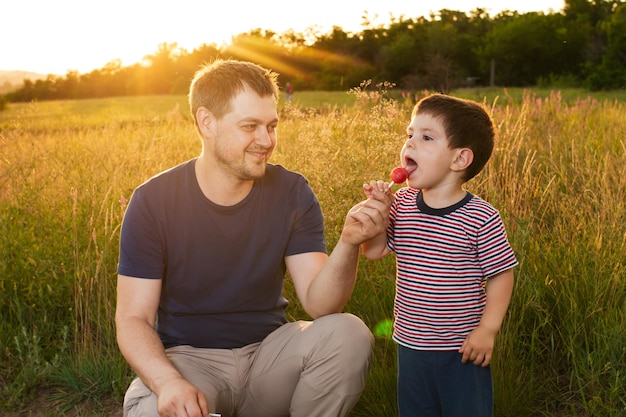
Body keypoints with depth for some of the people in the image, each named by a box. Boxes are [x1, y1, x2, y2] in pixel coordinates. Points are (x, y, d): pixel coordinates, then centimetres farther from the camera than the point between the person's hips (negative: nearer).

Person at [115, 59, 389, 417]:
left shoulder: (292, 193, -5)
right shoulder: (153, 201, -10)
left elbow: (319, 304, -13)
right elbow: (133, 318, -11)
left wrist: (348, 244, -34)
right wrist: (168, 382, -31)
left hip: (268, 350, 3)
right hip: (189, 357, -2)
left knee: (350, 335, -25)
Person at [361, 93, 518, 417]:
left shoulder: (481, 218, -17)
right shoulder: (401, 204, -4)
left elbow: (501, 275, -11)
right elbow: (373, 252, -3)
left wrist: (487, 329, -14)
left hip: (462, 348, -4)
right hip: (410, 343, 5)